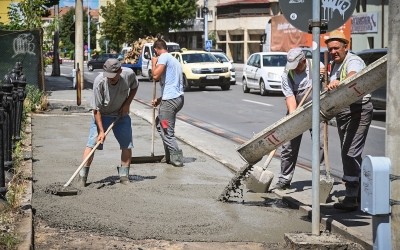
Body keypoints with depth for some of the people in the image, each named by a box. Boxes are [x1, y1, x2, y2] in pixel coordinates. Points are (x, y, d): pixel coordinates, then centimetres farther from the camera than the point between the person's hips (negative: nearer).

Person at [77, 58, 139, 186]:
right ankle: (82, 176, -5)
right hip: (101, 115, -3)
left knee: (127, 145, 1)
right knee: (92, 143, -11)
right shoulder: (99, 81, -30)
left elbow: (134, 86, 4)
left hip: (121, 114, 3)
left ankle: (124, 176, 14)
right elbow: (96, 109, -23)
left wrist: (127, 103, -8)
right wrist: (101, 131, -23)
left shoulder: (129, 74, -23)